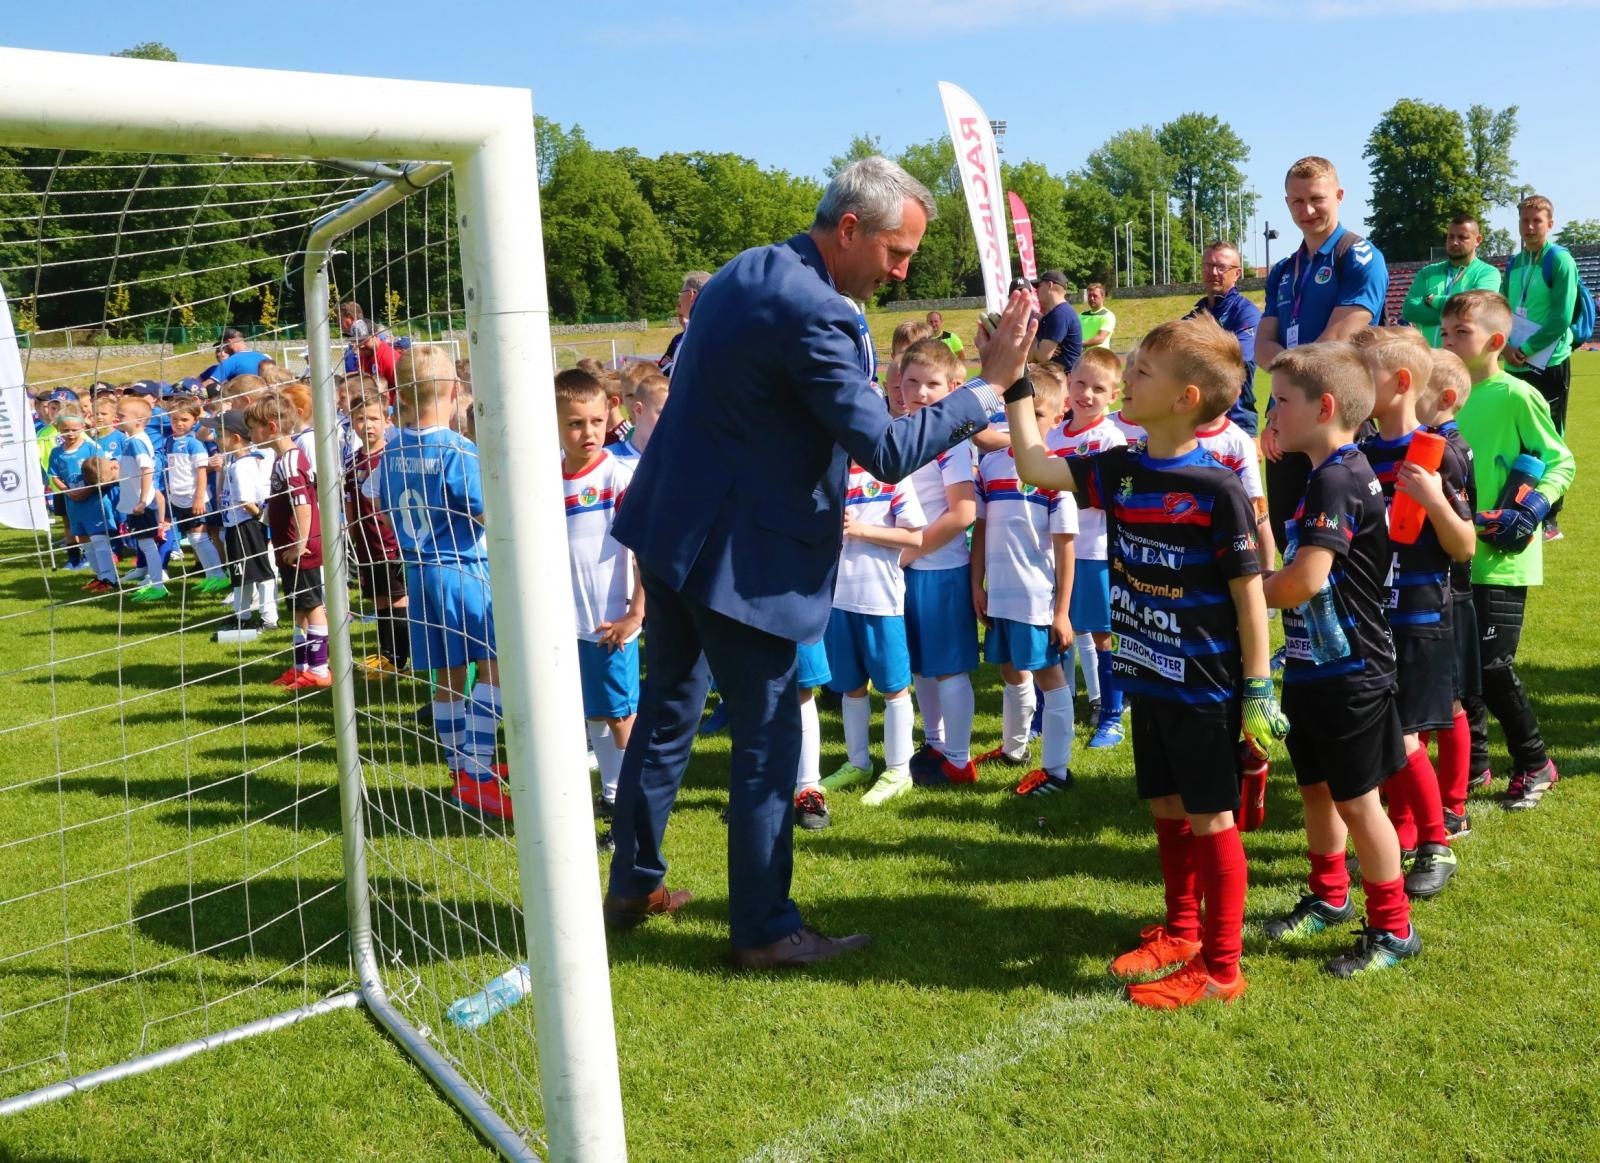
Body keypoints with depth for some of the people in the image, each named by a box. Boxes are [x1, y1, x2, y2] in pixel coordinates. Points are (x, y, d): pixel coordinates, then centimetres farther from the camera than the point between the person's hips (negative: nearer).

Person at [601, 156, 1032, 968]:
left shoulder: (745, 271, 10)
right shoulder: (814, 314, -21)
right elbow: (888, 451, -22)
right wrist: (991, 383, -16)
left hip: (671, 530, 10)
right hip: (737, 557, -10)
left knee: (666, 711, 20)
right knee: (767, 739, 3)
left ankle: (632, 886, 34)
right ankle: (764, 930, 17)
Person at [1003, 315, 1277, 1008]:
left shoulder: (1218, 488, -17)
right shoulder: (1120, 472, 1)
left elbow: (1249, 593, -13)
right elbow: (1034, 465, 5)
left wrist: (1257, 690, -13)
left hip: (1204, 689, -7)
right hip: (1149, 682, 7)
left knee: (1210, 819, 4)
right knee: (1166, 809, 19)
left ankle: (1220, 967, 17)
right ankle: (1180, 933, 37)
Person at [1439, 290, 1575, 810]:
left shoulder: (1517, 396, -11)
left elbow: (1562, 462, -8)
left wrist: (1533, 508, -21)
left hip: (1501, 558, -6)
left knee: (1493, 665, -6)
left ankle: (1535, 763, 16)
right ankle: (1471, 763, 24)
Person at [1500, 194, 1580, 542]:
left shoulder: (1560, 261, -9)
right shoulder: (1513, 264, 10)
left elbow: (1561, 319, -15)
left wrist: (1526, 350, -15)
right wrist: (1507, 345, -7)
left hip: (1549, 365, -6)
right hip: (1515, 366, 6)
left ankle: (1548, 520, 5)